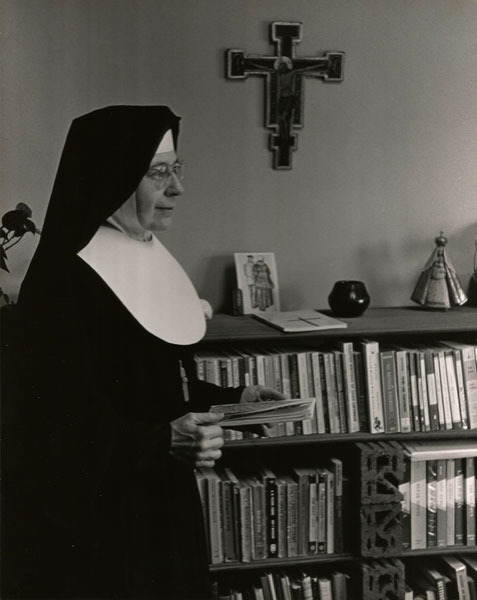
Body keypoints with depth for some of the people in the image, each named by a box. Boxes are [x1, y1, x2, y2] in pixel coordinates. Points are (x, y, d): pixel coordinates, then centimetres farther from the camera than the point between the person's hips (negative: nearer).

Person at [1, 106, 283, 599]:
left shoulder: (150, 260, 8)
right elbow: (57, 426, -23)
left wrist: (231, 399, 4)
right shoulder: (64, 282, -20)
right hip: (87, 520, -8)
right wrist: (163, 442, -31)